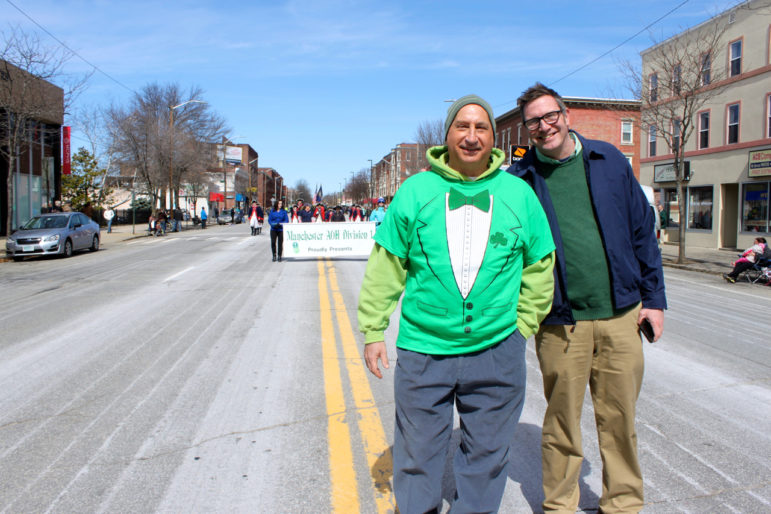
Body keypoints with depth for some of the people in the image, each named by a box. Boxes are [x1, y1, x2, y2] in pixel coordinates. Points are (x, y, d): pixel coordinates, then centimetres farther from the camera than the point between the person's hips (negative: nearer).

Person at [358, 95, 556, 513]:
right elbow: (385, 267, 2)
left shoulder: (519, 193, 4)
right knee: (418, 455, 12)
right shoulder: (415, 190, -1)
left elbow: (539, 266, 12)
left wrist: (523, 325, 9)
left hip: (497, 351, 2)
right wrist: (373, 330, 1)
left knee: (486, 454, 16)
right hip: (423, 348, -1)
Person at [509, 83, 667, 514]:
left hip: (621, 316, 2)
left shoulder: (608, 160, 6)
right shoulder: (520, 179, -1)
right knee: (562, 422, 9)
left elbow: (642, 229, 9)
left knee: (620, 419, 13)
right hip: (560, 324, -2)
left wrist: (654, 299, 7)